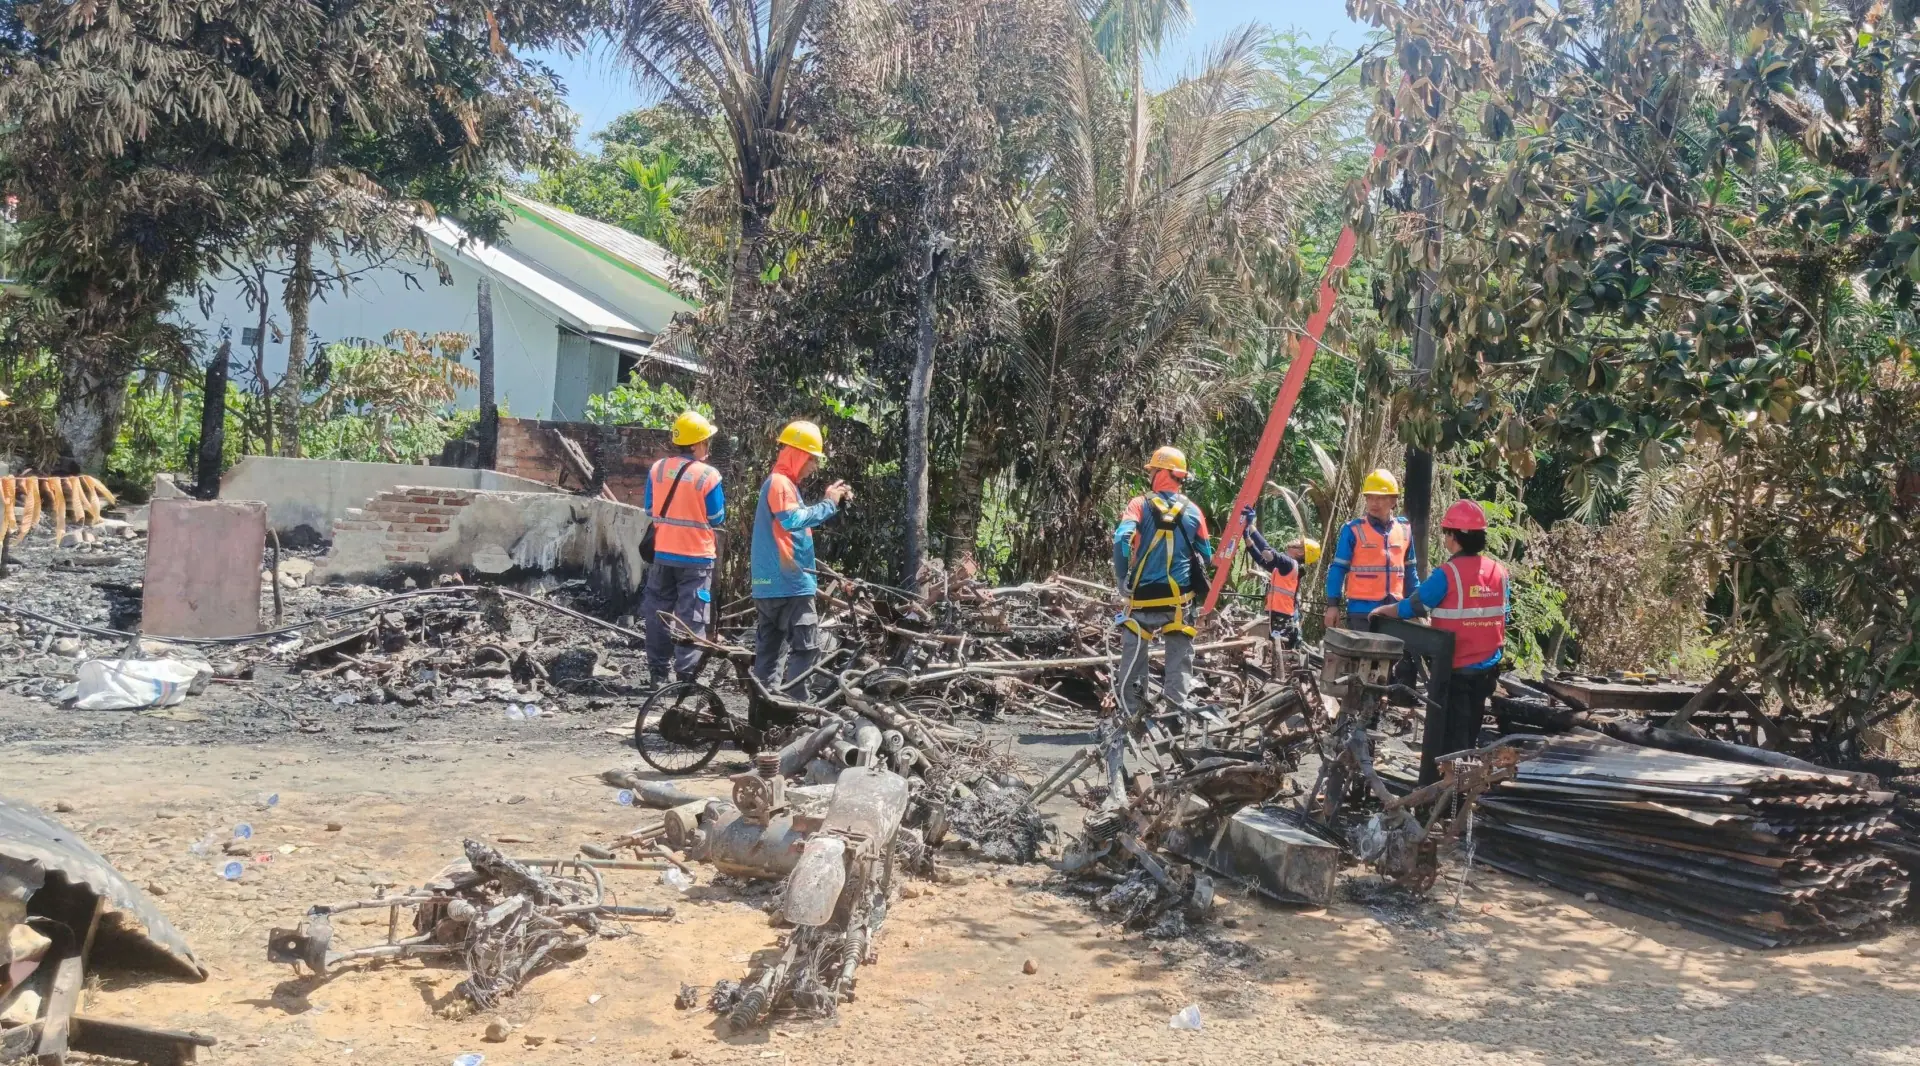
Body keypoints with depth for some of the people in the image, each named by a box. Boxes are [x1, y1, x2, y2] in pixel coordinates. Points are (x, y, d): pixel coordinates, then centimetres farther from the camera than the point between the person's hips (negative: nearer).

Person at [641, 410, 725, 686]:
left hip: (663, 554, 4)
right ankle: (685, 674, 1)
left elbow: (649, 508, 7)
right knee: (691, 617, 2)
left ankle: (658, 672, 18)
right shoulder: (708, 475, -13)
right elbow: (716, 518, -6)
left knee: (659, 613, 13)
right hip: (696, 557, -4)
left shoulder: (657, 469, -1)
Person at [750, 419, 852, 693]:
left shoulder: (781, 483, 20)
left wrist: (832, 502, 11)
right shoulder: (780, 483, -12)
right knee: (806, 647, -10)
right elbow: (793, 519, -28)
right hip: (789, 582, -10)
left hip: (772, 583, 10)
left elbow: (799, 520, 23)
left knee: (769, 648, 9)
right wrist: (829, 503, -19)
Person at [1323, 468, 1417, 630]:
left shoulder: (1404, 531, 7)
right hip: (1362, 611, -4)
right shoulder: (1353, 530, -5)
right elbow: (1338, 569, -3)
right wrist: (1333, 604, -8)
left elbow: (1409, 570, 16)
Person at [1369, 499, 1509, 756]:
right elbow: (1503, 617, 10)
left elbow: (1412, 607, -10)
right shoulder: (1499, 571, 1)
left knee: (1452, 736, 3)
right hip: (1487, 667, 6)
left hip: (1455, 668, -6)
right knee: (1470, 732, 18)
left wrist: (1382, 610, 8)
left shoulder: (1447, 574, -17)